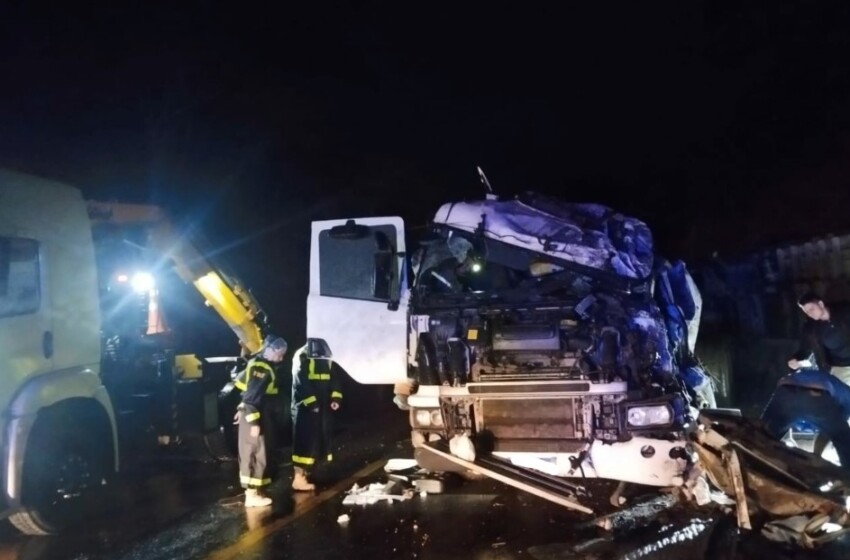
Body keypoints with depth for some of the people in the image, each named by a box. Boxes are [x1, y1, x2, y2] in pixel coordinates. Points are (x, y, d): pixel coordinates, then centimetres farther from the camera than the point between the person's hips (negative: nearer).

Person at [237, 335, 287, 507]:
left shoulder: (263, 365, 12)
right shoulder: (261, 368, -19)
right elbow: (252, 396, -23)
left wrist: (244, 410, 23)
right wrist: (254, 421, -23)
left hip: (259, 416, 10)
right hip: (255, 417, -10)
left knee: (259, 454, 15)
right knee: (255, 454, -4)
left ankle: (254, 490, 23)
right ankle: (252, 494, 2)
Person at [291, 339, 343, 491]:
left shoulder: (327, 358, 11)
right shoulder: (302, 357, -12)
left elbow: (335, 379, 9)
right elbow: (300, 383, -19)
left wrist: (336, 398, -5)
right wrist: (311, 402, -23)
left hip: (323, 408, 8)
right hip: (305, 408, -8)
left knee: (319, 439, 12)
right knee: (305, 440, -8)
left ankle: (305, 472, 25)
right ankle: (299, 478, -4)